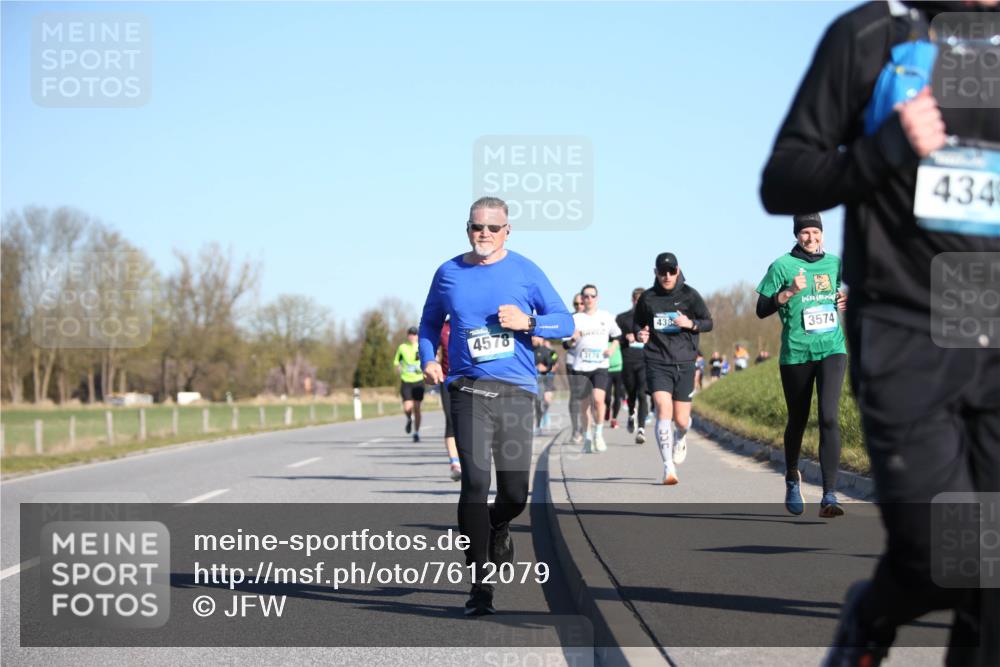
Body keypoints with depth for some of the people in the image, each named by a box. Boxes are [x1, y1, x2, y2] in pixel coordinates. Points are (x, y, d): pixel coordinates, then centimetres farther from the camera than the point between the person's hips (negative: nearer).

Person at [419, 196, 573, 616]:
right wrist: (428, 360, 4)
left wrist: (528, 322, -12)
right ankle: (479, 587, -8)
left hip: (516, 392, 0)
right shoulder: (449, 274, 7)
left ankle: (498, 528, 40)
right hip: (468, 392, 0)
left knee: (515, 494, 1)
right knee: (475, 483, -14)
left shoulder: (525, 271, 4)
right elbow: (430, 323, 21)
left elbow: (565, 322, 6)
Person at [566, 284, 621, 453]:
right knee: (584, 404, 4)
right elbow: (568, 345, 5)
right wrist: (573, 340, -17)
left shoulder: (606, 316, 6)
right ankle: (587, 439, 19)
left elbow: (617, 336, 17)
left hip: (600, 365, -1)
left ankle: (599, 434, -2)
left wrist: (612, 347, -2)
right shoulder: (576, 319, 5)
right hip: (581, 367, 1)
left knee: (598, 399, -19)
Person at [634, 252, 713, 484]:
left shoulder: (690, 295, 2)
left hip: (684, 363, 1)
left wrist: (691, 324, -12)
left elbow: (708, 322, 8)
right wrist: (639, 333, -5)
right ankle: (669, 467, -21)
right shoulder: (647, 298, 4)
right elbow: (636, 324, 18)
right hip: (657, 363, -1)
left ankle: (680, 438, 44)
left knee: (681, 420, 5)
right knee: (663, 409, -19)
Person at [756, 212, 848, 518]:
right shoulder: (782, 266, 0)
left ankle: (829, 496, -19)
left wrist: (847, 302, 5)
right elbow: (762, 310, -1)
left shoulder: (834, 263, 11)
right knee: (797, 420, 12)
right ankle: (792, 478, 41)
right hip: (795, 353, -1)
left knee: (829, 417, -15)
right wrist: (789, 292, -15)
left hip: (832, 349, 1)